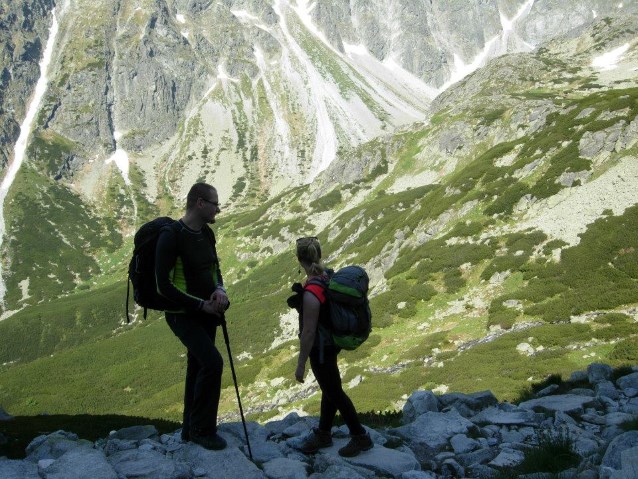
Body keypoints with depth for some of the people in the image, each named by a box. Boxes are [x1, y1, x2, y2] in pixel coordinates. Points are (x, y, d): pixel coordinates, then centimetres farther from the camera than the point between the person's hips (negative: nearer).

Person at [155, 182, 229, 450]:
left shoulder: (206, 233, 6)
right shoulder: (171, 236, -19)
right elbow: (164, 286, -21)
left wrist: (220, 289, -5)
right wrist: (200, 305, -18)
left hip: (206, 313, 8)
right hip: (183, 315, -8)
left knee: (197, 368, 14)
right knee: (213, 363, -19)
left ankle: (191, 429, 28)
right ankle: (203, 429, -2)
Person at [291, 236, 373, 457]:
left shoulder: (311, 294, -31)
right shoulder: (328, 275, -6)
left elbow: (308, 333, -24)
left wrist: (300, 364, -14)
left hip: (321, 349, -9)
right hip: (331, 342, 9)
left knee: (334, 393, 10)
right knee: (328, 389, 22)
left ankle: (360, 437, 26)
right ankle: (323, 434, 41)